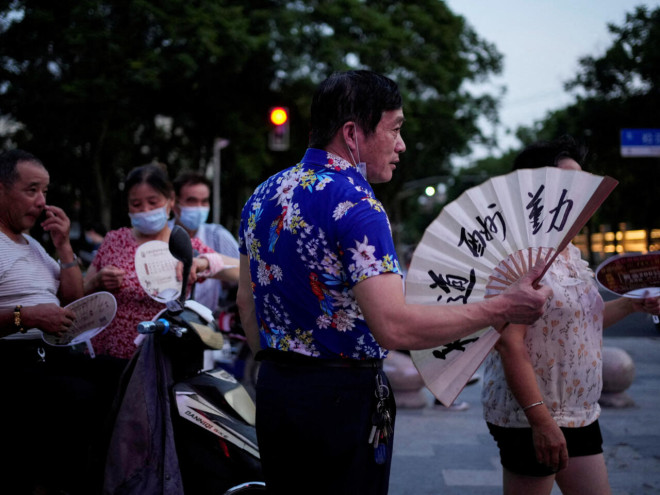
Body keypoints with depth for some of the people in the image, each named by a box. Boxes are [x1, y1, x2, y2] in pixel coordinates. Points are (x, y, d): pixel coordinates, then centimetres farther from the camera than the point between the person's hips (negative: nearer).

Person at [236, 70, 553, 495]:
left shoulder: (263, 196, 7)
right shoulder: (356, 205, -19)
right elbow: (394, 326, -28)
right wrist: (503, 309, -22)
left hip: (273, 389, 8)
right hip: (341, 396, -8)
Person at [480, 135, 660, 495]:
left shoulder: (569, 252, 12)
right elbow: (509, 343, -24)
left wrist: (630, 305, 10)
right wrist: (541, 419, -27)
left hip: (581, 414, 9)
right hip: (531, 420, -9)